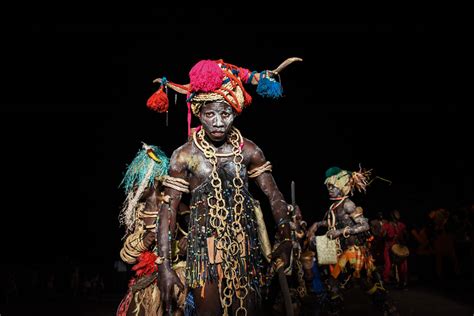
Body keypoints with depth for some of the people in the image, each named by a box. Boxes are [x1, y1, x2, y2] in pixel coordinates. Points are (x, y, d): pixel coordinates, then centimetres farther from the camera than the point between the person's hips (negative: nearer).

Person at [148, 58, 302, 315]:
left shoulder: (249, 150, 0)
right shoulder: (185, 156, -7)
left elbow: (275, 197, 2)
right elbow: (168, 210, -7)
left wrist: (285, 239, -10)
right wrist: (164, 265, -13)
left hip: (245, 249, 3)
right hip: (205, 249, -2)